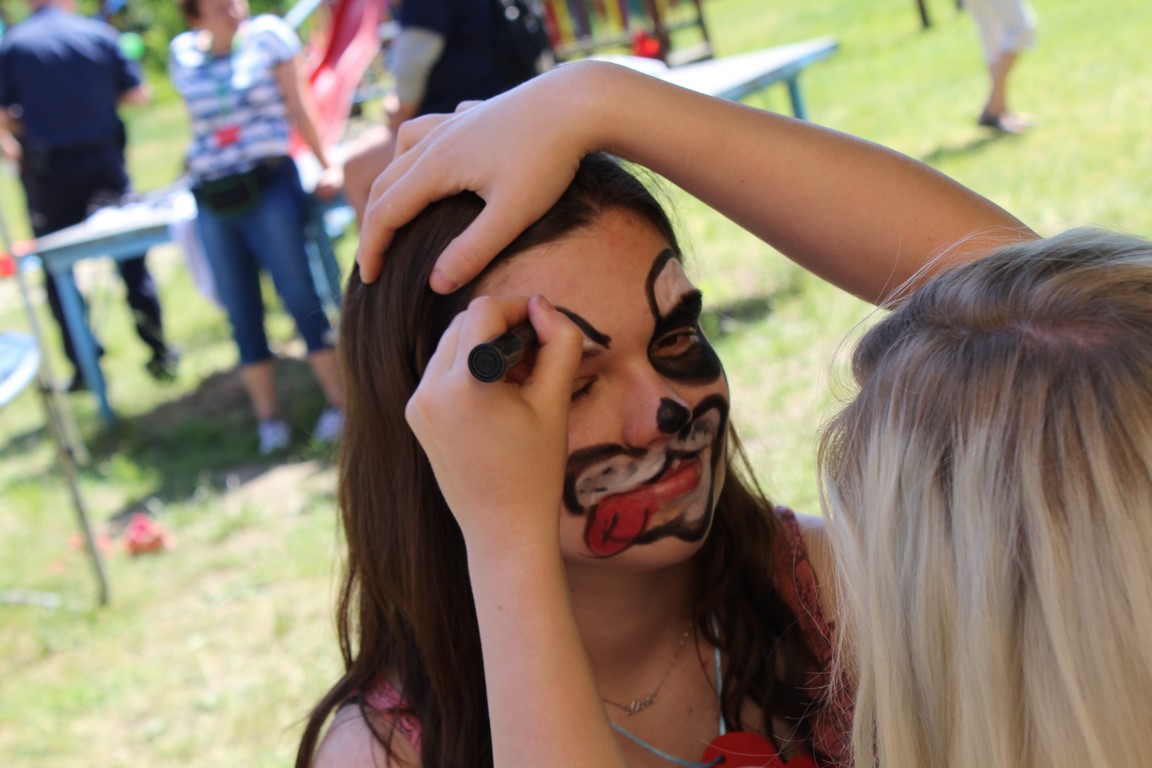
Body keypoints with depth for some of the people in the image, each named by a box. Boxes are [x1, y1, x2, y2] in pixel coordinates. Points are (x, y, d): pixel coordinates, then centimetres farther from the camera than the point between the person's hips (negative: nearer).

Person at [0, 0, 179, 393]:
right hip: (103, 161, 1)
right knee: (131, 259, 13)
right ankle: (159, 352, 15)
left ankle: (83, 365, 7)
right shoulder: (100, 35, -2)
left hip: (49, 172, -1)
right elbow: (137, 94, 2)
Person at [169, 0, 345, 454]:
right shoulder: (182, 52, 8)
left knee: (299, 296, -5)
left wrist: (325, 166, 3)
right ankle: (268, 417, 13)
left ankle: (340, 401, 4)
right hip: (211, 197, 3)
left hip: (269, 185, -3)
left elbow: (297, 108, 3)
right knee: (241, 312, 5)